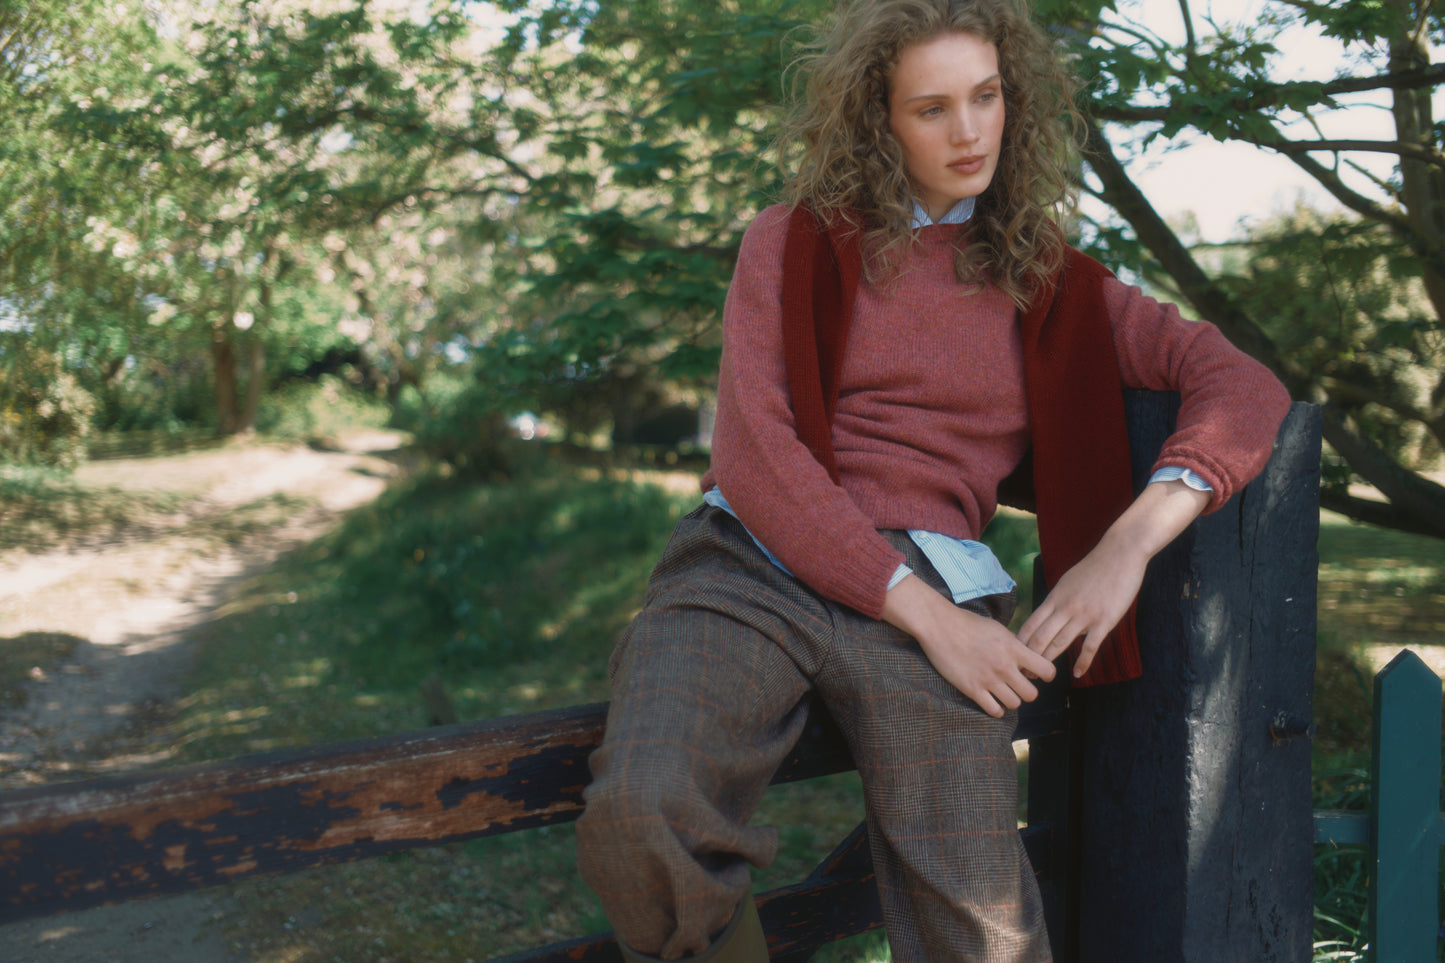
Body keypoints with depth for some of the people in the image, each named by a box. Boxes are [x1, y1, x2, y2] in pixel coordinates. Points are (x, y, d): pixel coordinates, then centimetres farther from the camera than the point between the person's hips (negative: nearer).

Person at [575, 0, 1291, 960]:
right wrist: (927, 617, -10)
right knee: (640, 815, -31)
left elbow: (1244, 387, 8)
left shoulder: (1053, 287, 18)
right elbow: (754, 448, 0)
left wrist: (1129, 543, -11)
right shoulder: (793, 244, 14)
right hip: (753, 564, 0)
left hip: (931, 584, 1)